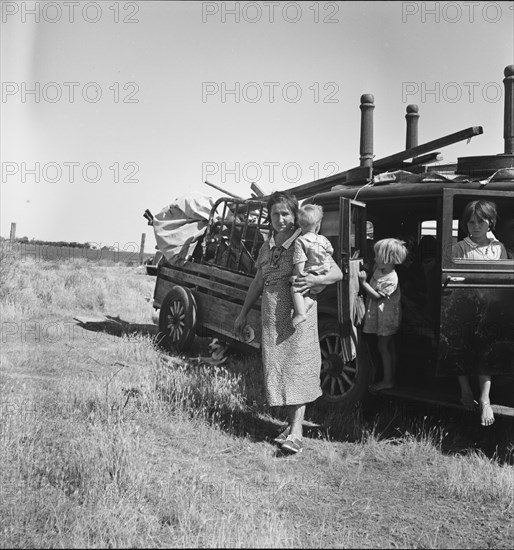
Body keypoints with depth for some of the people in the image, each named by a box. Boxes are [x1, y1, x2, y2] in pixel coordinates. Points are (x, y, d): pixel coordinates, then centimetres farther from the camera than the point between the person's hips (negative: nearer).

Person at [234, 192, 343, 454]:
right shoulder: (266, 248, 13)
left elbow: (337, 273, -2)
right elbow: (257, 283, 24)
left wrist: (316, 280, -21)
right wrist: (243, 313, 27)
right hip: (271, 317, 6)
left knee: (297, 370, -9)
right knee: (276, 370, 6)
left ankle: (296, 433, -10)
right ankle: (290, 424, 17)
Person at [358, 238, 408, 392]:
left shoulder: (391, 279, -25)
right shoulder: (378, 269, 2)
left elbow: (377, 296, -24)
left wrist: (363, 282, -24)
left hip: (386, 317, -9)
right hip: (381, 315, 9)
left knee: (383, 346, -3)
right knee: (390, 346, 16)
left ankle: (387, 380, 5)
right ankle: (391, 377, 27)